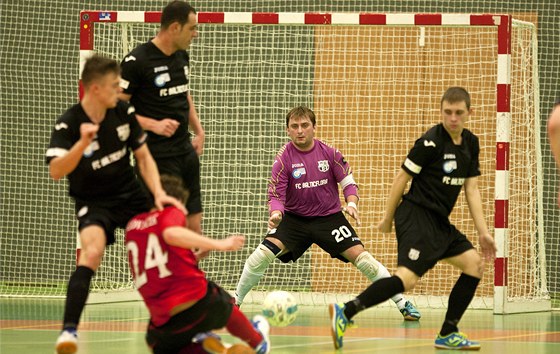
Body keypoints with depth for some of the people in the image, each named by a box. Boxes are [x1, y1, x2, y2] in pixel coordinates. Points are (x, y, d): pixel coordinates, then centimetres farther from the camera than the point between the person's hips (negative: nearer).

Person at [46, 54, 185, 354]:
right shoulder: (68, 124, -18)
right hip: (93, 203, -5)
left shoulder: (123, 112, -5)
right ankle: (68, 330, -32)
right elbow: (56, 172, -28)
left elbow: (143, 157, 4)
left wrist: (158, 193, -10)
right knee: (92, 252, -31)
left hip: (130, 195, 5)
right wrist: (82, 143, -42)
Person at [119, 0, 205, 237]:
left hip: (186, 152, 8)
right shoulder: (137, 60, -13)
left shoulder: (181, 56, 11)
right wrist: (153, 125, -23)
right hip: (157, 156, -8)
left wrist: (198, 131, 17)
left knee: (194, 224, 6)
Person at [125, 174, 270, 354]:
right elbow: (171, 233, -24)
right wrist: (218, 244, -21)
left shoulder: (132, 225, 16)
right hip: (198, 301, -2)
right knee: (226, 306, 33)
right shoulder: (172, 212, 1)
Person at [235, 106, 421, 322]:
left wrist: (351, 204, -21)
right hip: (294, 219, 0)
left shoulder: (329, 153, -8)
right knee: (263, 253, -19)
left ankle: (402, 303, -3)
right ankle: (235, 302, 0)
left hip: (329, 217, 0)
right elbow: (275, 195, -13)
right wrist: (276, 213, -35)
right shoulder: (284, 158, -11)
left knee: (359, 255, -13)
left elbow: (348, 183, -1)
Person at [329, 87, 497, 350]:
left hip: (439, 221, 9)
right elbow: (401, 178, -7)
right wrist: (387, 219, -2)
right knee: (407, 278, -24)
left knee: (474, 264, 5)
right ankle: (344, 313, -29)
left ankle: (447, 335, 10)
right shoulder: (431, 142, -12)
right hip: (417, 217, -9)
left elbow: (471, 189, 13)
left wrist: (483, 232, 8)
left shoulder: (470, 143, 11)